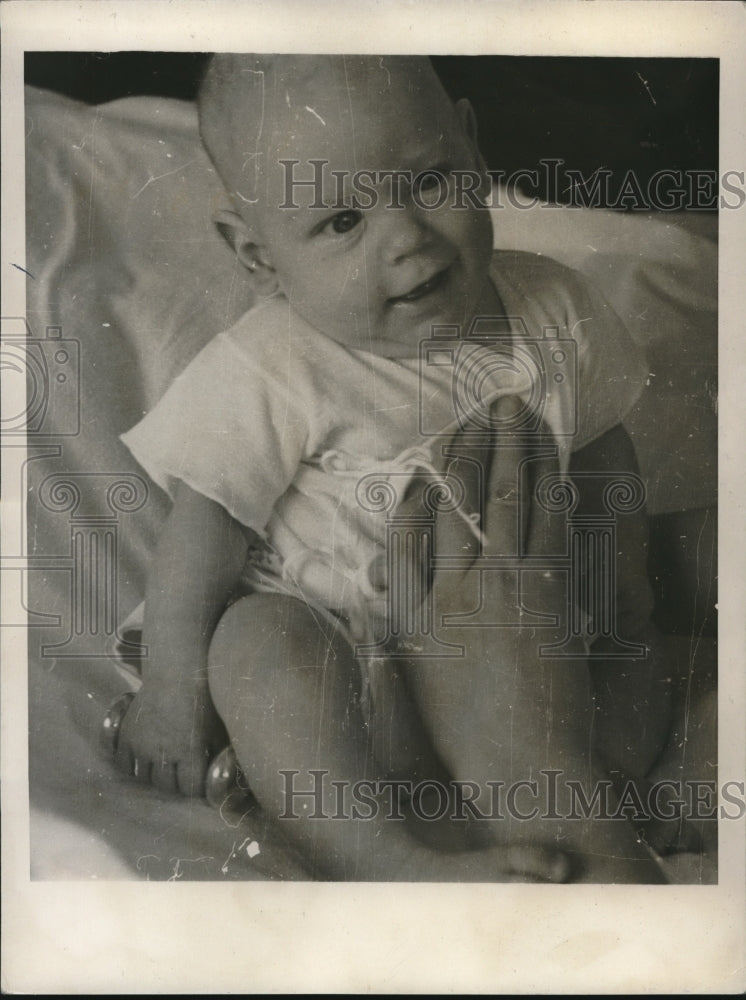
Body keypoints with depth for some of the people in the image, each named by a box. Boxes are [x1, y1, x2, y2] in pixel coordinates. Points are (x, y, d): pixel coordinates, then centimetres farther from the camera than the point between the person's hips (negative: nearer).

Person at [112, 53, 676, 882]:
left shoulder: (554, 313, -8)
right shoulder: (271, 376, -21)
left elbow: (603, 460, 7)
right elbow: (203, 529, -15)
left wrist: (626, 606, 8)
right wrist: (174, 686, -12)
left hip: (504, 630, 5)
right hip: (325, 629, -4)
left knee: (639, 686, -12)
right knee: (256, 645, -33)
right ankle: (397, 860, -39)